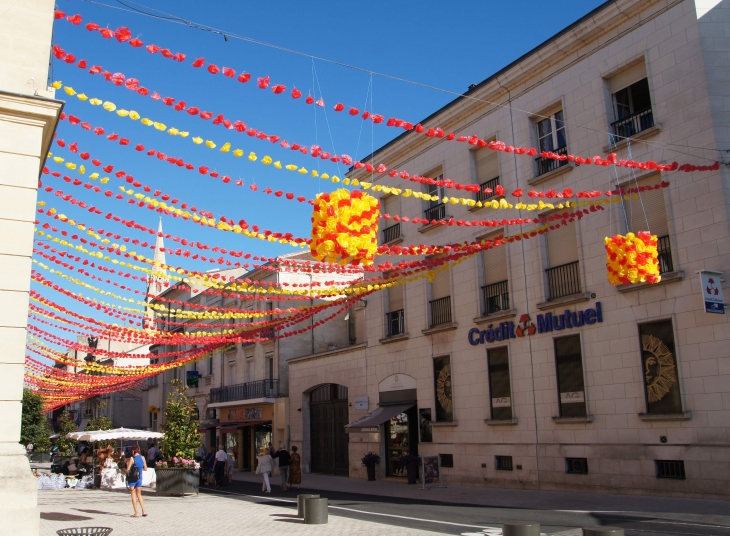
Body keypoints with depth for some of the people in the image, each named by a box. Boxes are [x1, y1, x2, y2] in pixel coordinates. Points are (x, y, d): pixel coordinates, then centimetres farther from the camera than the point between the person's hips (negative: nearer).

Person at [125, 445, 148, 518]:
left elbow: (127, 470, -13)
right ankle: (144, 511, 9)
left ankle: (136, 513, 2)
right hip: (139, 478, 5)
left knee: (133, 496, 5)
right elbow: (145, 469, 7)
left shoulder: (132, 458, -12)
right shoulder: (142, 457, 2)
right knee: (139, 495, 18)